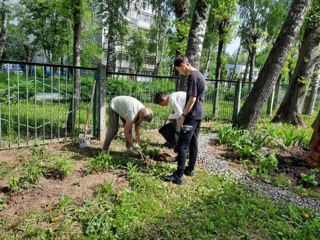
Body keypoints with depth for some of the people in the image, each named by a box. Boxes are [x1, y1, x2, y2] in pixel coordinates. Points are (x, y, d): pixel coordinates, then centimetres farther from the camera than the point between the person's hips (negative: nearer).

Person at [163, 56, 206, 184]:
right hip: (199, 114, 10)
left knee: (183, 144, -9)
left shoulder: (192, 76, -16)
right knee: (193, 142, 15)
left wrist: (183, 115, -17)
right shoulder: (199, 75, 15)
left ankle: (178, 176, -7)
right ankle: (190, 169, 25)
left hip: (192, 115, -10)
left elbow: (192, 98, -21)